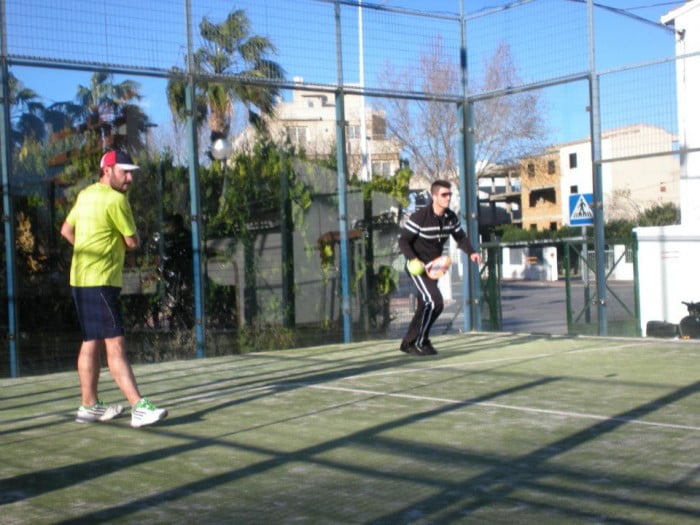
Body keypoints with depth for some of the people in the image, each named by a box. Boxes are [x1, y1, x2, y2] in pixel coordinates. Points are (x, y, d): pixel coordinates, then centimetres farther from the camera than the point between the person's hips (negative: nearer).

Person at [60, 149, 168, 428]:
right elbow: (133, 242, -7)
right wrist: (120, 240, 12)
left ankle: (90, 406, 21)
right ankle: (139, 407, -18)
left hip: (82, 279, 10)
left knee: (92, 343, 14)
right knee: (115, 344, -14)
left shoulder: (86, 195, 13)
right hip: (99, 282, -10)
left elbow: (66, 230, 23)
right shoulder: (116, 199, -14)